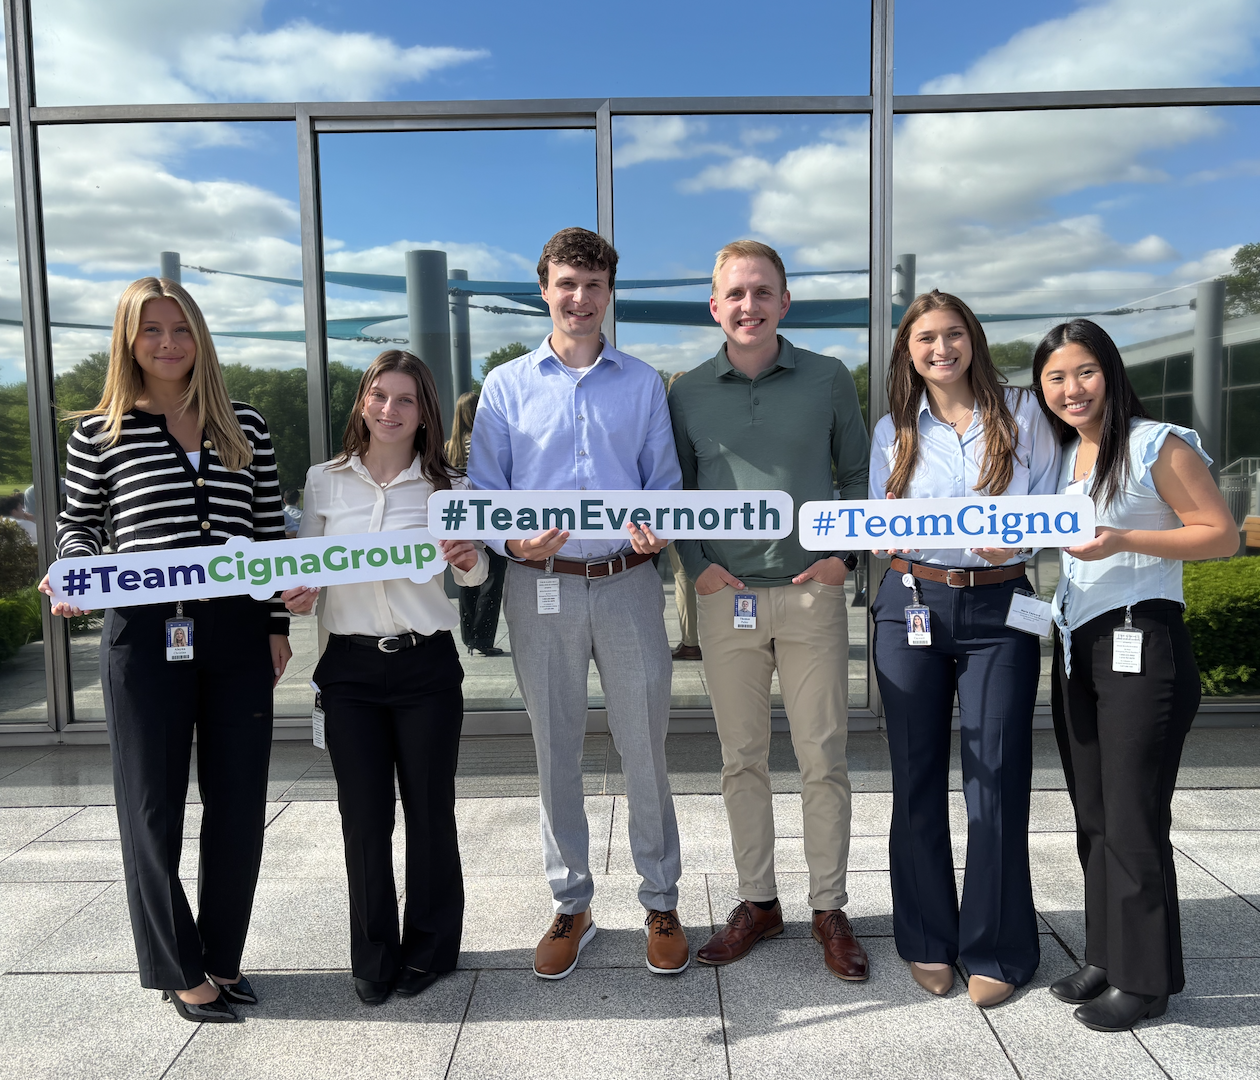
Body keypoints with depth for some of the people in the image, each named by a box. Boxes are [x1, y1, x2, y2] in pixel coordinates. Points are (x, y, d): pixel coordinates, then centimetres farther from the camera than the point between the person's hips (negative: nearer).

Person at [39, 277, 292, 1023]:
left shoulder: (246, 426, 9)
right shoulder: (100, 432, 4)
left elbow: (271, 529, 10)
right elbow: (78, 527, 13)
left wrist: (278, 623, 5)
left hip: (237, 633, 2)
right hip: (144, 634, -2)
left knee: (240, 802, 8)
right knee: (154, 803, 7)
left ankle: (222, 957, 28)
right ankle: (179, 970, 25)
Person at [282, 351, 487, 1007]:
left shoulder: (446, 486, 2)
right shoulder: (325, 481, 5)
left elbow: (473, 572, 2)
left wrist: (470, 561, -21)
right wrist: (296, 596, -11)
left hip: (426, 664, -1)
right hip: (350, 665, 1)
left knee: (429, 809, 9)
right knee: (364, 813, 7)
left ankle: (430, 946, 29)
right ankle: (374, 955, 26)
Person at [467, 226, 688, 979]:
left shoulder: (643, 383, 10)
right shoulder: (507, 386, 7)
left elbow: (666, 482, 9)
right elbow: (482, 492, 4)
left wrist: (657, 529, -13)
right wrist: (515, 540, -16)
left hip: (629, 584, 0)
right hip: (541, 587, 0)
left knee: (646, 749, 6)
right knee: (555, 752, 10)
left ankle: (662, 902, 25)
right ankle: (572, 905, 27)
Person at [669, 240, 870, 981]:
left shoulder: (829, 380, 3)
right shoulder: (689, 392, 4)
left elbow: (858, 472, 10)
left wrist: (844, 553, -2)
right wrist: (697, 565, -1)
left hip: (812, 592, -1)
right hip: (726, 597, 1)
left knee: (825, 758, 4)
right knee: (743, 758, 10)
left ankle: (830, 910, 21)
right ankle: (758, 902, 26)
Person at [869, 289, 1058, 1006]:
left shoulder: (1021, 414, 6)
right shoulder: (894, 431, 10)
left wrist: (1015, 536, -15)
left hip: (1000, 609, -1)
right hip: (913, 604, 2)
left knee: (997, 780, 0)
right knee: (918, 778, 7)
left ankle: (999, 951, 18)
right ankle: (929, 941, 23)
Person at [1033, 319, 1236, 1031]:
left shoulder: (1159, 445, -7)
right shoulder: (1062, 454, 14)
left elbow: (1222, 536, -10)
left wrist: (1123, 540, -21)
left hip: (1141, 645, -7)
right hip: (1076, 647, 8)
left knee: (1132, 819, -1)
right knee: (1093, 814, 13)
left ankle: (1144, 979, 14)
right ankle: (1107, 958, 26)